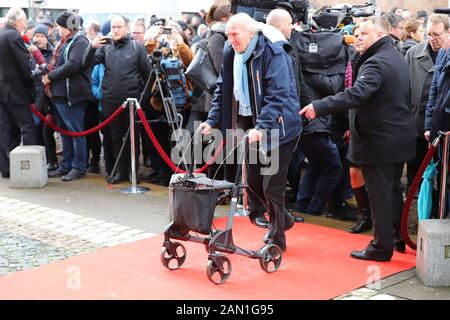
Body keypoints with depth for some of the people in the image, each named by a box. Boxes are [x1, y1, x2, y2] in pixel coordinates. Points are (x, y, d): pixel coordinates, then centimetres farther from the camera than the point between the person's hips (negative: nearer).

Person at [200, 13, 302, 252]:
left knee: (271, 185, -3)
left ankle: (276, 238, 14)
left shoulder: (272, 54, -18)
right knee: (253, 182, 12)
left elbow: (277, 95, -26)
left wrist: (262, 127, -35)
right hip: (253, 127, 7)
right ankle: (281, 219, 36)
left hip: (278, 127, -7)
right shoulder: (231, 55, 4)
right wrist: (212, 121, -4)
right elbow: (222, 91, 8)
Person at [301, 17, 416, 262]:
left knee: (379, 195, -1)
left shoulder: (376, 62, -20)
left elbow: (356, 94, -34)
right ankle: (398, 238, 30)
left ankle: (382, 247, 6)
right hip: (399, 137, 10)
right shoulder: (397, 59, 13)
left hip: (378, 140, -10)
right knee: (393, 190, 20)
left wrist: (319, 107, -37)